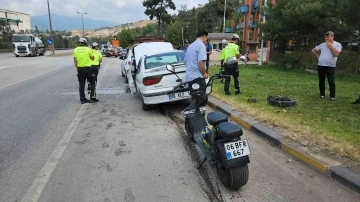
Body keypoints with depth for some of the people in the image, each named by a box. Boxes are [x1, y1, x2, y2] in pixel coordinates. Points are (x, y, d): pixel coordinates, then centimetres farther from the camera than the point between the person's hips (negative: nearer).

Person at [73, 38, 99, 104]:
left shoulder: (75, 50, 4)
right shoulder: (88, 49, -6)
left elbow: (75, 61, 4)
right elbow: (92, 58, 7)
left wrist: (77, 69, 11)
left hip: (80, 69, 4)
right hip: (88, 69, -4)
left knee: (81, 85, 10)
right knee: (93, 83, 10)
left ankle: (82, 99, 13)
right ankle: (92, 97, 3)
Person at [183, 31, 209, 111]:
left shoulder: (190, 45, 19)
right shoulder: (201, 45, -9)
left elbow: (185, 61, 27)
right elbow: (200, 62, -21)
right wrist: (204, 73, -7)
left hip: (189, 76, 9)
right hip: (197, 76, -9)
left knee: (195, 98, 14)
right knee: (202, 97, -9)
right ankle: (188, 111, -23)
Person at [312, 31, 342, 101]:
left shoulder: (337, 44, 0)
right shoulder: (323, 44, 10)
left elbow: (336, 54, -16)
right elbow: (314, 50, 21)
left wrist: (330, 46, -10)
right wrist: (318, 56, 10)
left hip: (330, 66, -4)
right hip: (320, 66, 4)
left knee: (331, 82, -6)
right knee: (321, 81, 9)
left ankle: (332, 96, 2)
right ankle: (322, 94, 21)